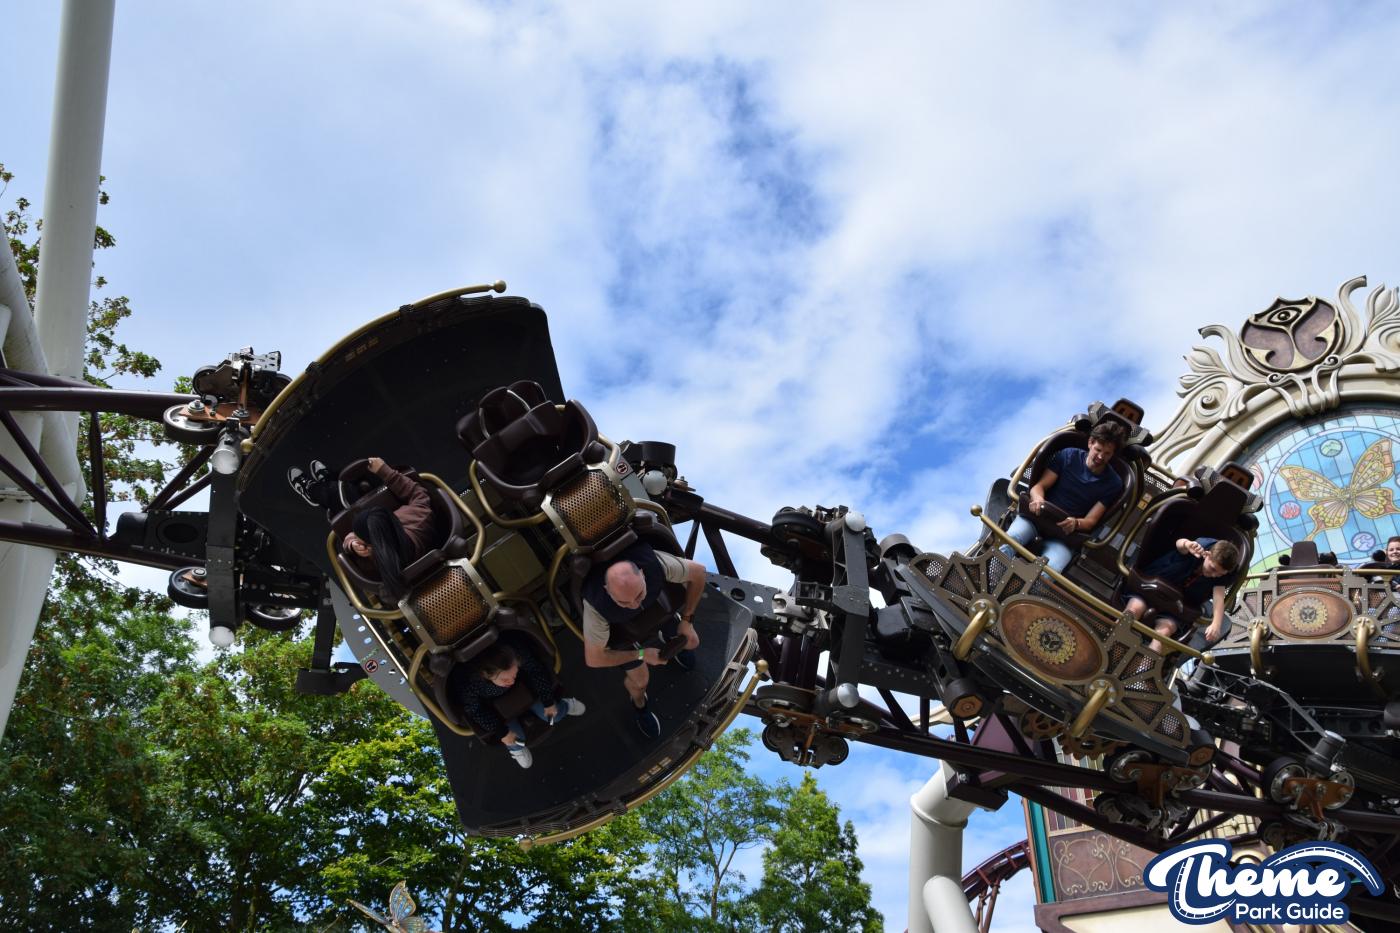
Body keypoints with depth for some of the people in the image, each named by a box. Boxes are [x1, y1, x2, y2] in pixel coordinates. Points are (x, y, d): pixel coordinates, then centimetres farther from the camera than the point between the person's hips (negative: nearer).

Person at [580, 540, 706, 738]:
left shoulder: (655, 563, -43)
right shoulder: (596, 605, -46)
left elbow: (698, 572, -22)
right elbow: (593, 659, -29)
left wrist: (686, 620, -20)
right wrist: (641, 655, -22)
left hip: (653, 603, 3)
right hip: (617, 622, -2)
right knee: (640, 679, 4)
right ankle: (640, 705, 39)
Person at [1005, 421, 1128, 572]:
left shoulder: (1113, 484, 7)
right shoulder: (1068, 456, 9)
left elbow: (1091, 521, 3)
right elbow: (1039, 486, 5)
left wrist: (1075, 523, -22)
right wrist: (1038, 499, -21)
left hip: (1066, 532, -1)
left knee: (1049, 570, -35)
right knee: (1011, 537, -36)